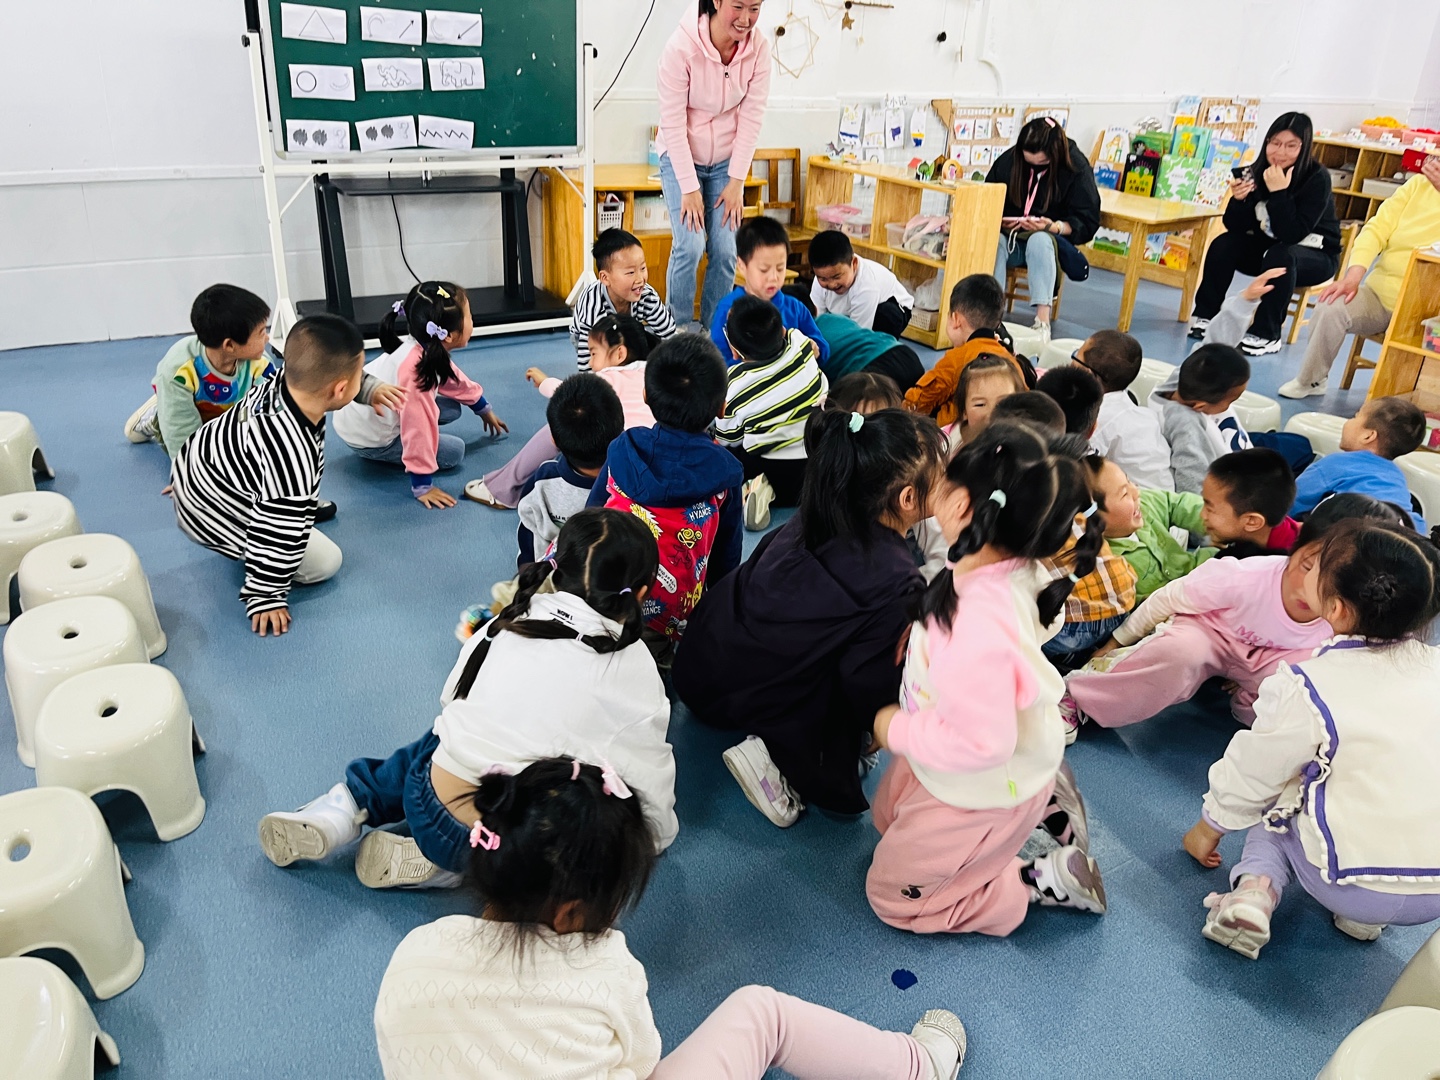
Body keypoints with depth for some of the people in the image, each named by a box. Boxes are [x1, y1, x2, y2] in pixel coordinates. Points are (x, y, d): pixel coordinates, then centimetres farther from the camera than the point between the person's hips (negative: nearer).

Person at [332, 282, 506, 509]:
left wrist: (485, 410, 27)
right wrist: (422, 486, -29)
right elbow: (419, 429, -34)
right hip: (367, 438, -9)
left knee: (452, 408, 9)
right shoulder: (416, 369, -37)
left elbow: (455, 379, 12)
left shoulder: (429, 348, -9)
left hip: (366, 414, 9)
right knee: (454, 451, -8)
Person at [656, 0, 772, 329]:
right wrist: (690, 188, -20)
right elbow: (673, 123, -21)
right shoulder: (681, 46, -24)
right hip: (681, 157, -3)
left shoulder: (758, 48, -14)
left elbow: (752, 117, -10)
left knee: (725, 250, -3)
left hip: (726, 160, 3)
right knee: (690, 246, -14)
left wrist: (736, 182, -11)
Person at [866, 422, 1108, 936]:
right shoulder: (1015, 569, -19)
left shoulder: (977, 633, -44)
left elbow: (982, 742, -36)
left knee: (892, 895, 14)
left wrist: (897, 731, -20)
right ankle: (1040, 796, 27)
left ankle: (1046, 881, 13)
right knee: (887, 817, 33)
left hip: (982, 792, -8)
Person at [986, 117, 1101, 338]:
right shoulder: (1009, 160, -2)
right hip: (1011, 238, 2)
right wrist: (999, 220, -14)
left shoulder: (1076, 168, -7)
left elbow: (1087, 222, -7)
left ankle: (1042, 321, -44)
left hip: (1051, 239, -2)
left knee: (1040, 241, -37)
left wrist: (1053, 226, -25)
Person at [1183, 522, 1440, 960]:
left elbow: (1250, 775, -4)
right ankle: (1363, 915, 12)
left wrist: (1206, 830, 15)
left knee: (1273, 802, 22)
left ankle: (1256, 885, -2)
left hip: (1350, 887, -4)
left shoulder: (1306, 689, -16)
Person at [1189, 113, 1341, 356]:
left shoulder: (1318, 178, -20)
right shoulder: (1257, 172, -9)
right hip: (1267, 248, 4)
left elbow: (1291, 235, -29)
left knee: (1280, 256, -35)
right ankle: (1206, 315, -8)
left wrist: (1278, 192, -34)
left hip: (1316, 254, -4)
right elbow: (1236, 227, -11)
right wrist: (1238, 199, -29)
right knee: (1224, 244, -19)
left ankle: (1266, 335, -27)